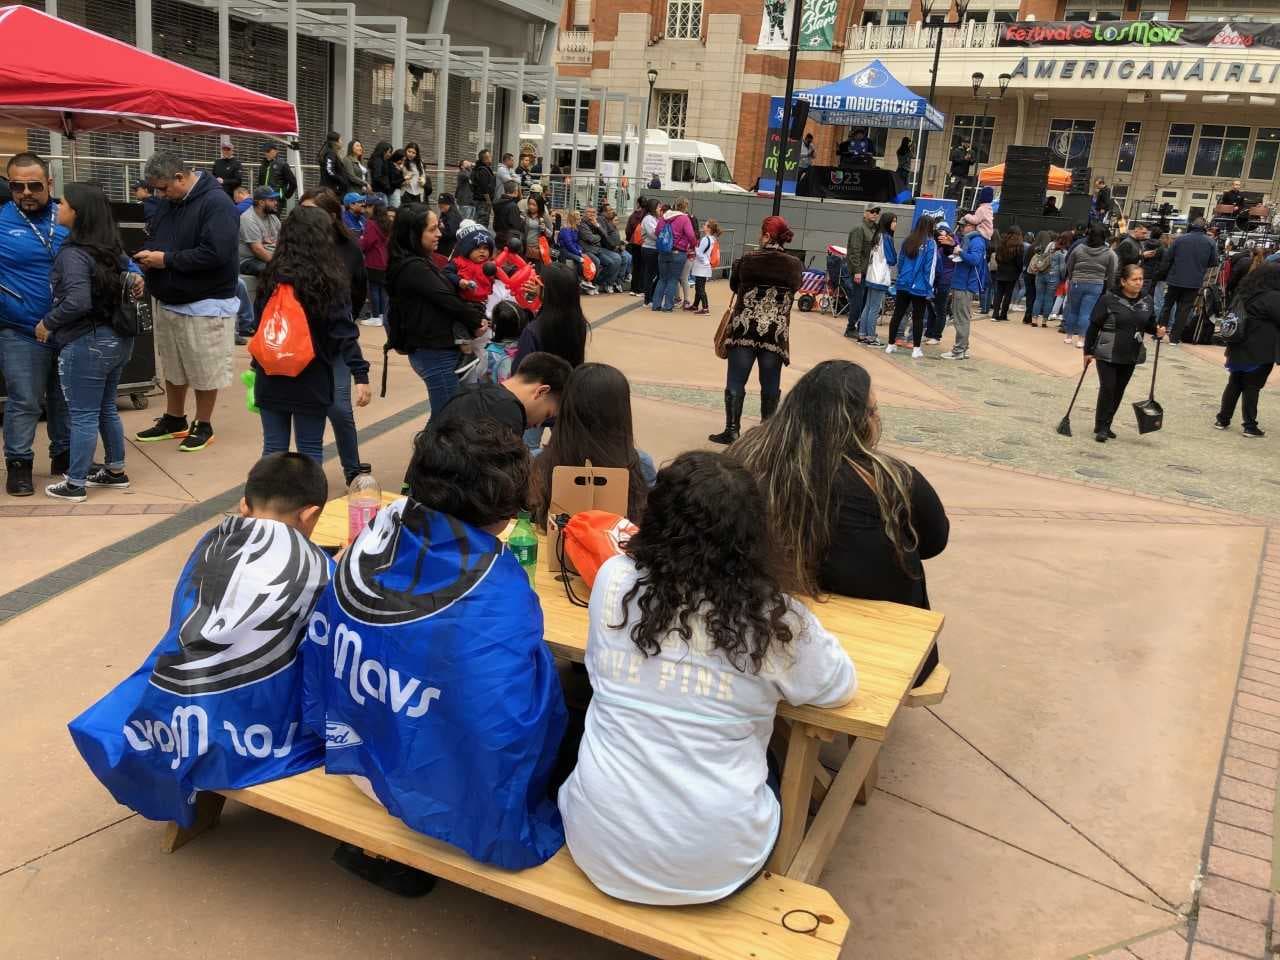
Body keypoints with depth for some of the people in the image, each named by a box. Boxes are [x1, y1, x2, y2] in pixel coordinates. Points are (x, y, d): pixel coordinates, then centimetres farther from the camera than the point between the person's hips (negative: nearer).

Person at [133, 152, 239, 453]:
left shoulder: (216, 203, -17)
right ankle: (174, 420, 32)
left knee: (204, 371, 3)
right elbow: (156, 239, 20)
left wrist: (167, 259, -20)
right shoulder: (170, 203, 9)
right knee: (172, 368, 18)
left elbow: (215, 254, -27)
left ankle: (203, 426, 18)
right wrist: (147, 254, -5)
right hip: (168, 301, 8)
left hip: (205, 305, -8)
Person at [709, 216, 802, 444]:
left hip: (745, 330, -2)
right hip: (776, 333, 2)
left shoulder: (748, 260, -8)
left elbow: (734, 286, 7)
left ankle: (732, 430, 8)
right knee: (770, 386, 11)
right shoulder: (794, 266, -3)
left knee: (735, 383, 7)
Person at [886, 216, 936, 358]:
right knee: (918, 318, 2)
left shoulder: (908, 241, 8)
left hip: (903, 285, 5)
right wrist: (929, 289, -6)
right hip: (919, 287, -5)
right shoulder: (930, 244, -8)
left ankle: (891, 345, 16)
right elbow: (930, 268, -10)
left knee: (897, 315, 10)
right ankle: (916, 349, 3)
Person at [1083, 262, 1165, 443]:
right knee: (1107, 389, -8)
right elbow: (1094, 326, -7)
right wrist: (1088, 351, -5)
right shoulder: (1109, 299, -12)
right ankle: (1101, 428, 2)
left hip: (1130, 355, 5)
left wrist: (1157, 331, -7)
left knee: (1119, 390, 10)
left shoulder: (1146, 300, 3)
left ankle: (1105, 426, 22)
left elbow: (1149, 324, 16)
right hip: (1107, 353, -5)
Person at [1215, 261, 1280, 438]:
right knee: (1252, 388, 0)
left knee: (1234, 385, 14)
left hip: (1238, 350, 7)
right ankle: (1250, 426, 6)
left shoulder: (1243, 294, 8)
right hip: (1260, 353, -7)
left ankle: (1222, 419, 18)